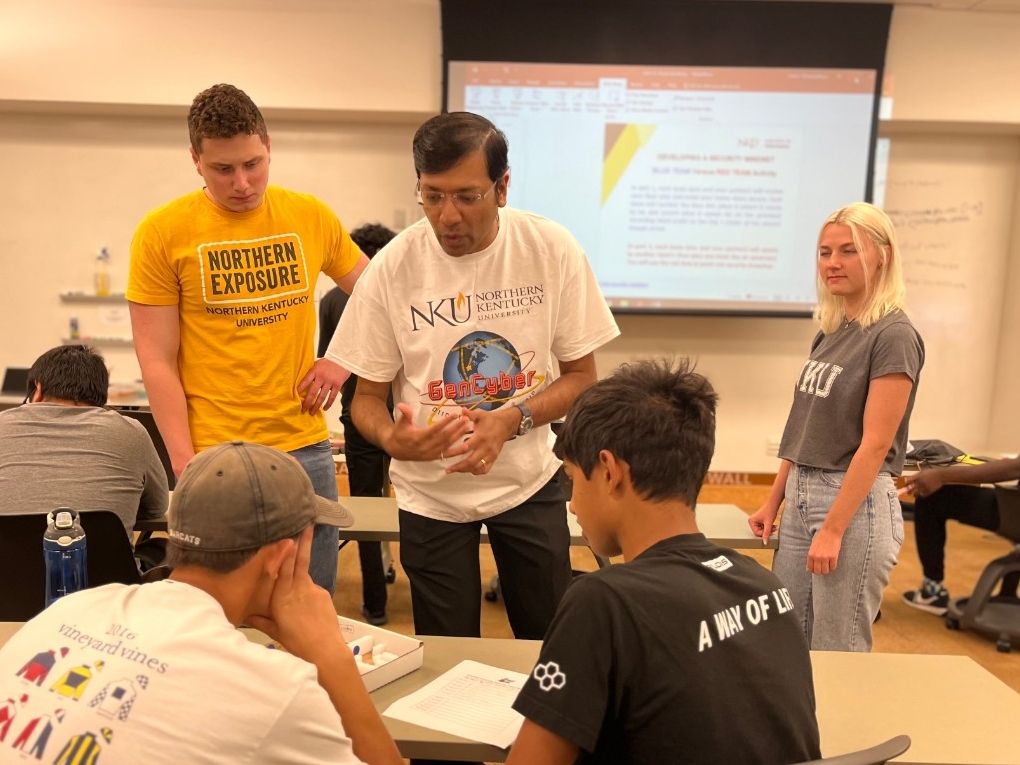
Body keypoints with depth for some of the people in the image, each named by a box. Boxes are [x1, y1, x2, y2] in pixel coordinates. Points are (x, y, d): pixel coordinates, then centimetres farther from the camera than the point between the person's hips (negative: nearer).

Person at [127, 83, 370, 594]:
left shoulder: (311, 217, 2)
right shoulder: (163, 232, -5)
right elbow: (157, 362, -6)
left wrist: (343, 361, -1)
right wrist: (187, 467, -10)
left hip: (305, 447, 3)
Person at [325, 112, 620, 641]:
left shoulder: (553, 251, -13)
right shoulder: (392, 269, -15)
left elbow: (581, 375, -5)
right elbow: (367, 398, -5)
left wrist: (511, 420, -22)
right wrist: (393, 440, -28)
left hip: (529, 479, 1)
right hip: (432, 493, 0)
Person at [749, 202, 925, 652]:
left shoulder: (893, 336, -12)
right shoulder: (829, 332, 10)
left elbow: (875, 445, -17)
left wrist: (832, 530, -19)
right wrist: (773, 502, 13)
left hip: (856, 502, -7)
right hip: (801, 497, 7)